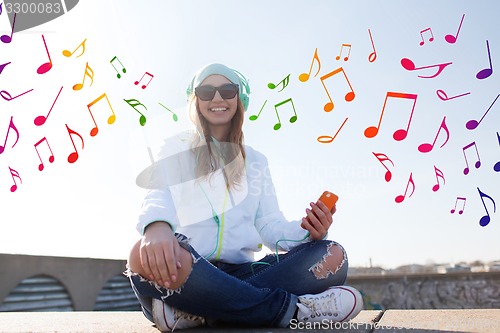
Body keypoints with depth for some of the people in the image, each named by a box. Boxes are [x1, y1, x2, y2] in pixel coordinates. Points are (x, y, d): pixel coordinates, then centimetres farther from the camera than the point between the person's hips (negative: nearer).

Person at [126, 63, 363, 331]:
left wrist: (306, 231, -15)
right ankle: (294, 309, -28)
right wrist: (156, 225, -36)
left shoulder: (255, 161, 20)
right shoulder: (176, 148, 10)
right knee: (146, 255, -39)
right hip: (182, 272, -3)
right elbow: (158, 196, -10)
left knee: (332, 255, -18)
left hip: (238, 274, 4)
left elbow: (271, 225, 9)